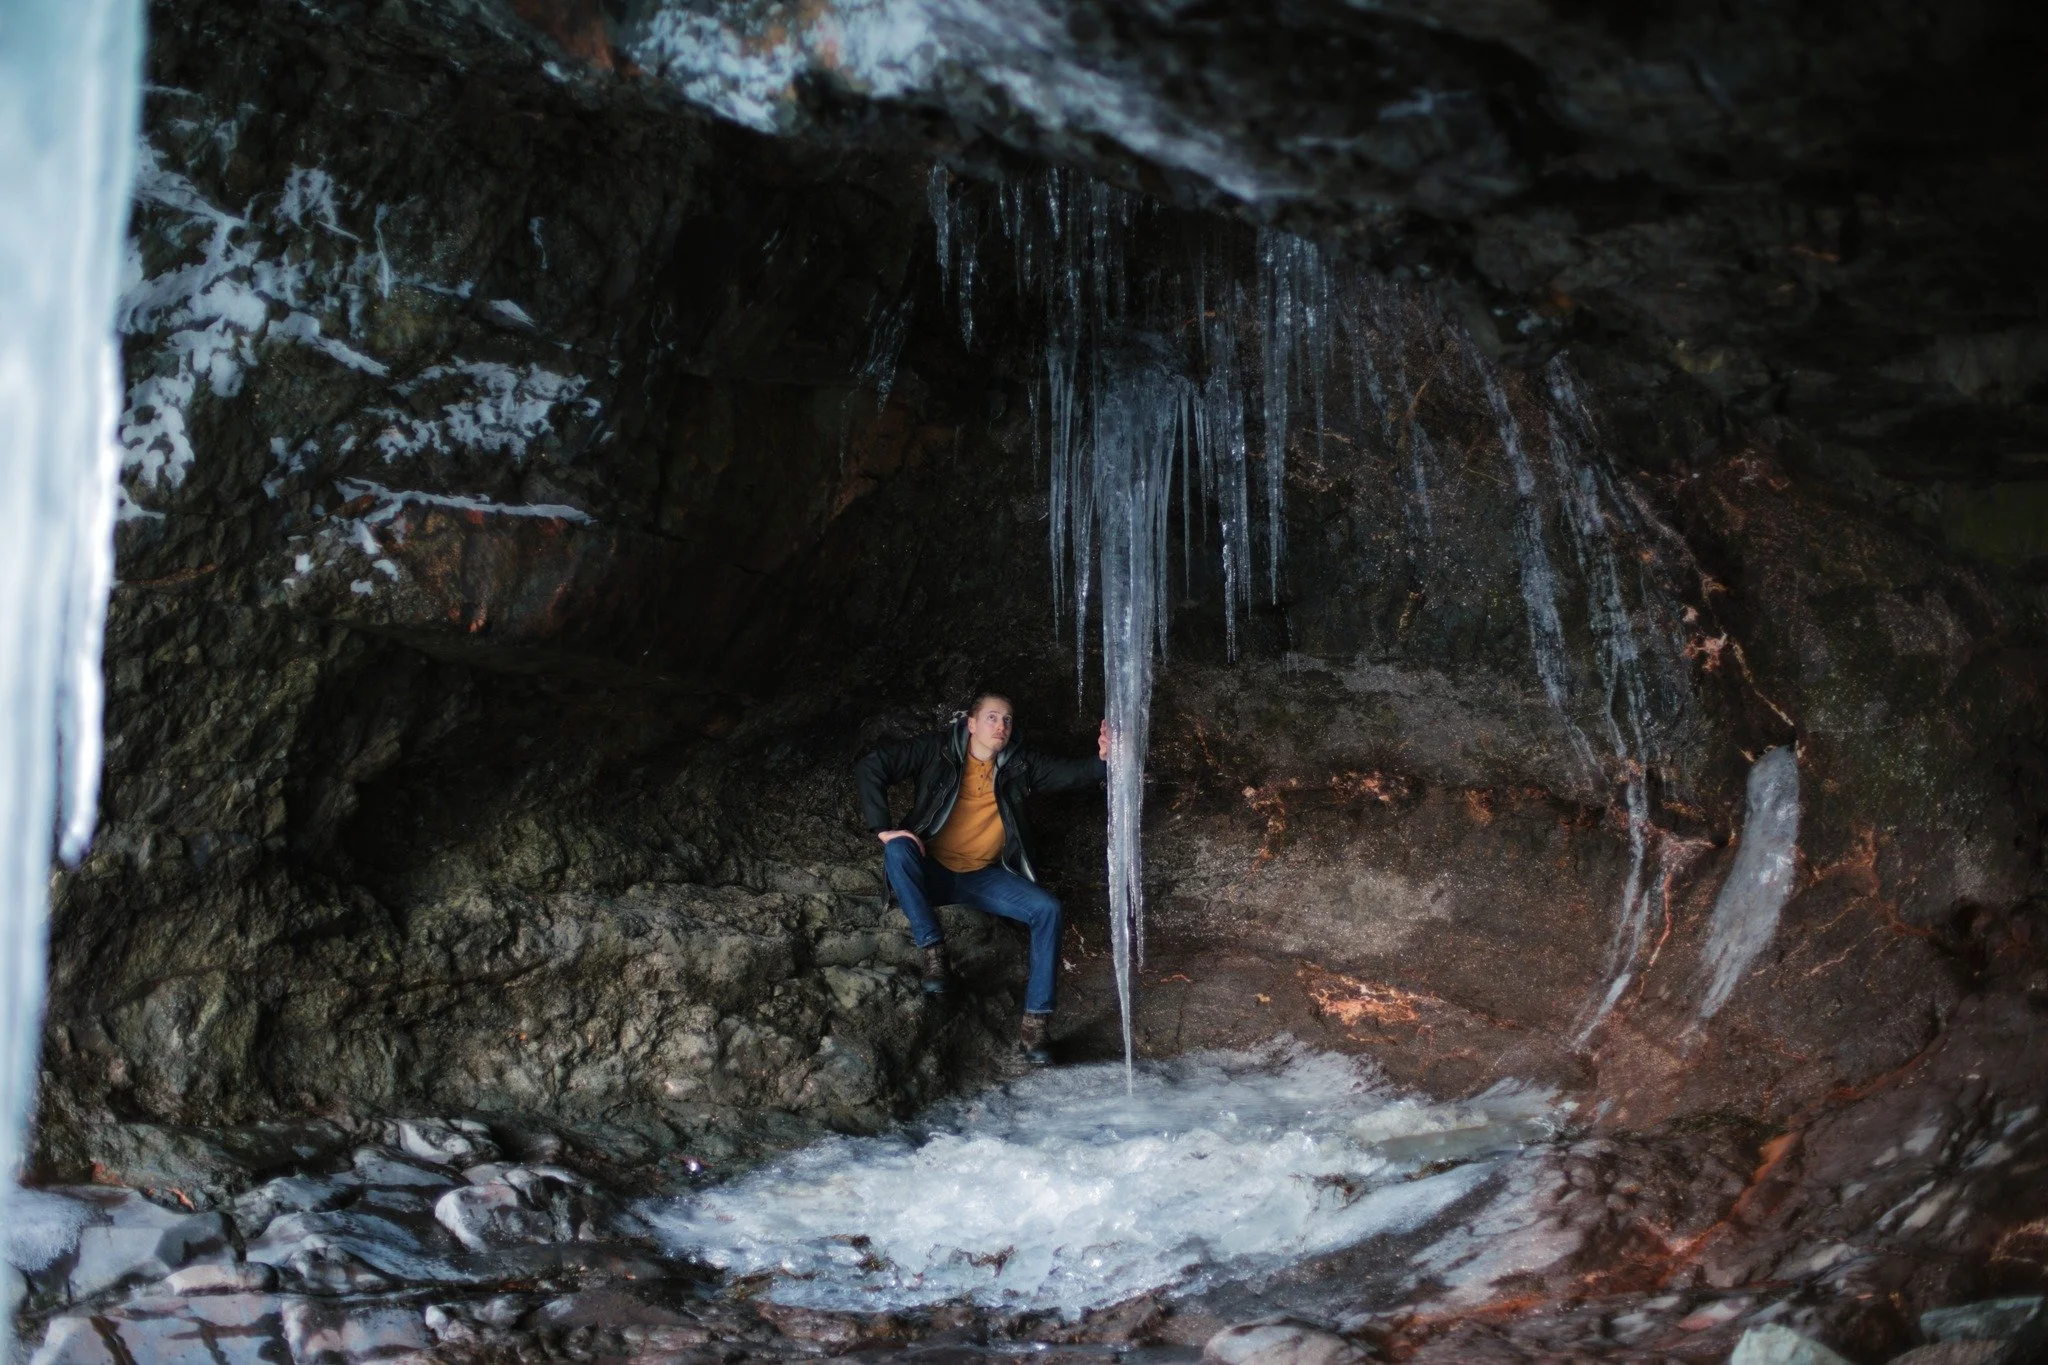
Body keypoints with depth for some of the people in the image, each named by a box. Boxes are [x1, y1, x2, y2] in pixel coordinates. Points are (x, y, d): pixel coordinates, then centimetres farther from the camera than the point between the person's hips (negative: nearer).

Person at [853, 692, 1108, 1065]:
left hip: (984, 878, 2)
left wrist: (1102, 761, -29)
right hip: (933, 873, -2)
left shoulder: (1019, 763, 2)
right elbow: (870, 766, -12)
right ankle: (933, 950, -23)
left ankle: (1035, 1022, -22)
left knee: (1048, 909, -20)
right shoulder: (937, 750, -7)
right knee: (897, 850, -34)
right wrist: (883, 828, -20)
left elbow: (1068, 773, -7)